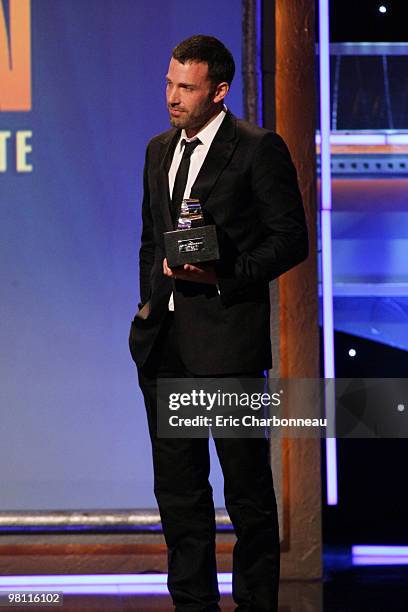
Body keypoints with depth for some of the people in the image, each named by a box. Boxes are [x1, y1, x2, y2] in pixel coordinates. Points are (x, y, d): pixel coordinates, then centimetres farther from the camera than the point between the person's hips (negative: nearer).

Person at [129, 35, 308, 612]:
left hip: (227, 334, -7)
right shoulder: (159, 150, 15)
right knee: (177, 483, 10)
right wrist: (150, 300, 11)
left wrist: (226, 276, -18)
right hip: (163, 338, 7)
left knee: (246, 483, 1)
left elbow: (291, 238, -8)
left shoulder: (259, 149, -6)